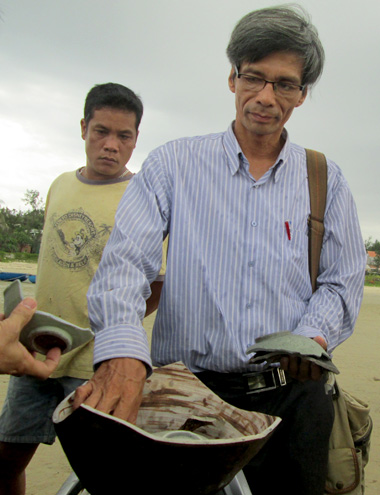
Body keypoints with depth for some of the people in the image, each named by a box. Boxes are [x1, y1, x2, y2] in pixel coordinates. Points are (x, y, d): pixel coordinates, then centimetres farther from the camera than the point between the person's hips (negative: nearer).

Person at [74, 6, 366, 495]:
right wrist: (122, 352, -29)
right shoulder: (173, 163, 1)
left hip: (291, 398, 2)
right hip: (188, 397, -1)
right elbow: (126, 259, -11)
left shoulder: (326, 180, 8)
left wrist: (313, 335, -13)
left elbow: (342, 283, 9)